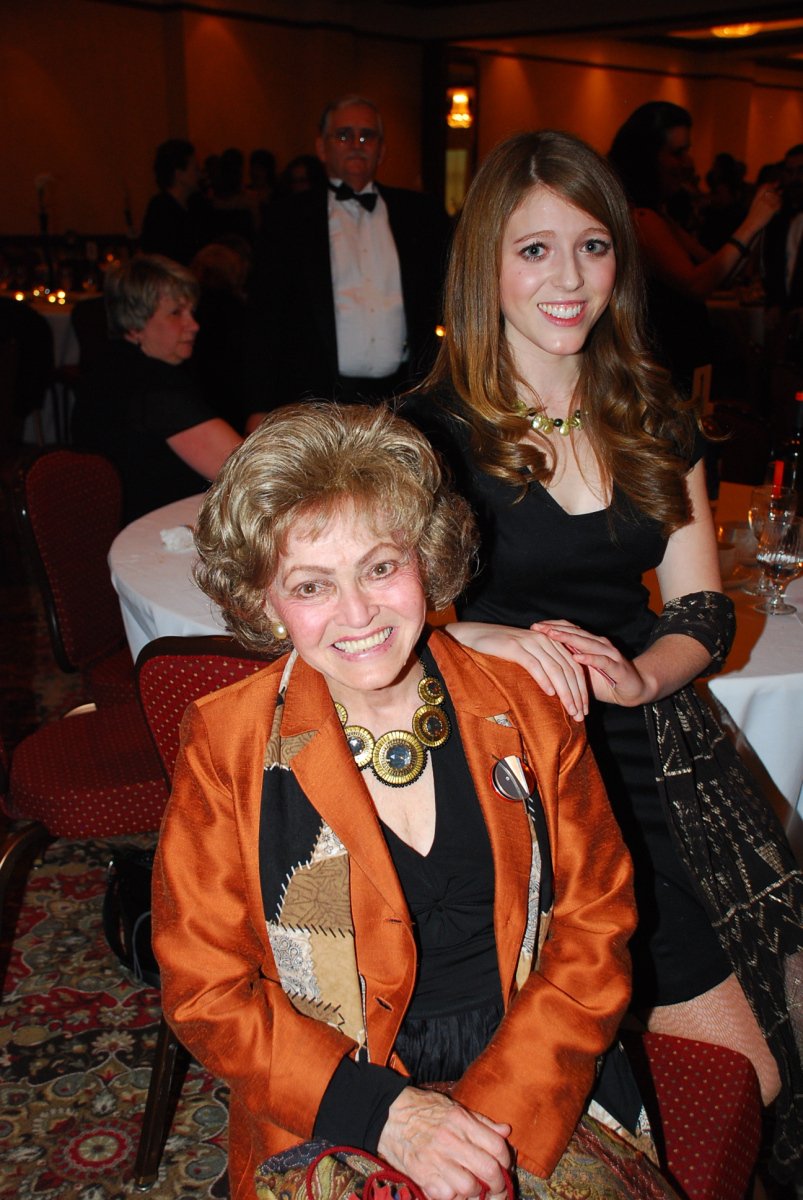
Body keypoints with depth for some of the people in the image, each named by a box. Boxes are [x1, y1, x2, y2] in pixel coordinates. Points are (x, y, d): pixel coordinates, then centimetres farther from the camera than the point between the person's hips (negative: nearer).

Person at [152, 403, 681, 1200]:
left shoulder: (524, 709, 0)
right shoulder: (225, 747, -5)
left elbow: (595, 924, 2)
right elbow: (206, 990, -3)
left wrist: (499, 1111, -10)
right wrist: (386, 1114, -14)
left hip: (532, 1096, 3)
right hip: (327, 1119, -2)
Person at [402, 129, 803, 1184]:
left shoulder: (657, 422, 12)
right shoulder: (432, 430, -3)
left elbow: (704, 611, 11)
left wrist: (641, 672, -11)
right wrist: (494, 639, -24)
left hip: (653, 745, 5)